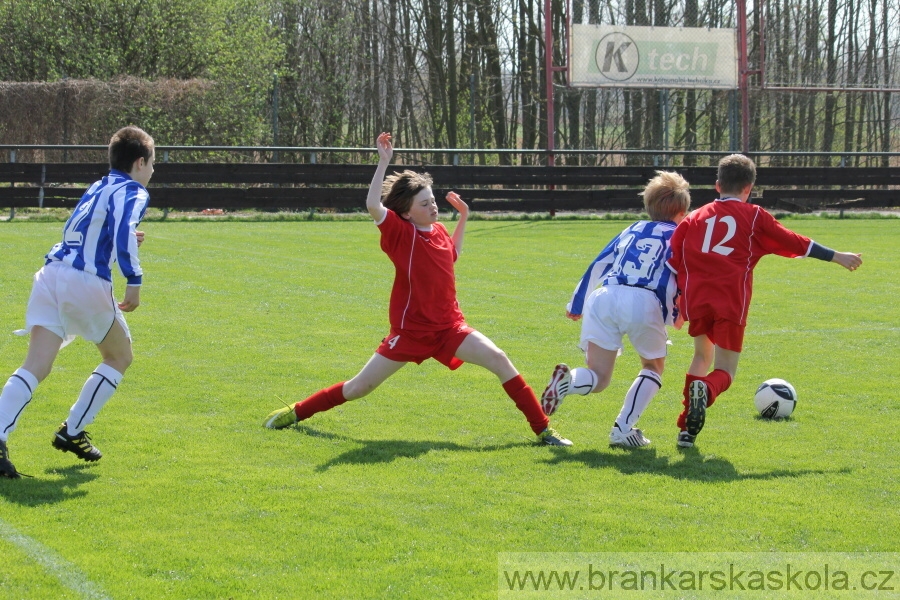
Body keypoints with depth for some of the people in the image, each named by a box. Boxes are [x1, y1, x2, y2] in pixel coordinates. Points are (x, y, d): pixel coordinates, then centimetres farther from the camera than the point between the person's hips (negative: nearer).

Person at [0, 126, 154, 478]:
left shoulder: (96, 190, 24)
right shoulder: (133, 193, 1)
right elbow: (124, 233, -18)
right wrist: (134, 281, -19)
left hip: (51, 274, 6)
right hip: (87, 281, -6)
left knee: (35, 366, -6)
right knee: (119, 357, 18)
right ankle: (72, 432, 14)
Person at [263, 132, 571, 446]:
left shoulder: (439, 231, 6)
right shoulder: (401, 233, -12)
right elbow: (372, 204, -31)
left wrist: (464, 217, 22)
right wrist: (384, 162, -31)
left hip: (448, 327, 4)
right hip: (411, 330, -4)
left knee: (498, 359, -15)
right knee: (358, 388, 3)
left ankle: (543, 429, -10)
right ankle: (296, 412, 24)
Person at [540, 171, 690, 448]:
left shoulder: (633, 230, 27)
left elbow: (597, 266, 24)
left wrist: (576, 305, 28)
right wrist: (675, 315, 5)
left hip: (604, 298, 3)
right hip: (644, 302, -3)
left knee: (598, 379, 11)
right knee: (653, 367, 22)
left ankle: (567, 381, -24)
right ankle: (622, 430, 5)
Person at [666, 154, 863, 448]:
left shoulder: (694, 218, 17)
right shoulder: (754, 216, 11)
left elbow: (674, 263, 14)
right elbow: (793, 242, 12)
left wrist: (675, 303, 23)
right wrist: (837, 256, 20)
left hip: (696, 301, 3)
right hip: (731, 303, -3)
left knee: (702, 356, 24)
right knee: (725, 370, 6)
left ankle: (686, 429, 12)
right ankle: (706, 390, -32)